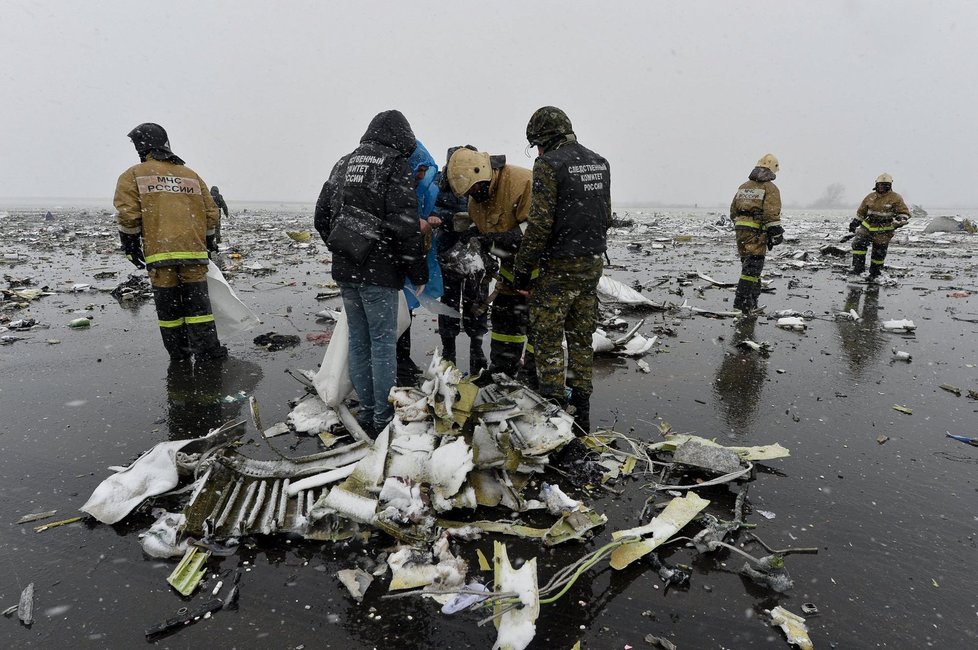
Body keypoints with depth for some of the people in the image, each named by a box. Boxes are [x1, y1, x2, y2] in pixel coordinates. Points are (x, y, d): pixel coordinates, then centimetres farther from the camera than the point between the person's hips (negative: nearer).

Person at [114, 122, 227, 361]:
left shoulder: (133, 176, 6)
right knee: (197, 302, 6)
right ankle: (208, 351, 3)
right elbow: (212, 214, 15)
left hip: (159, 252, -2)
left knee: (168, 305, 8)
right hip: (194, 251, 2)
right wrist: (208, 243, 26)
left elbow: (128, 216, -5)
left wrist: (131, 246, 6)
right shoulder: (191, 175, 16)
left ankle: (179, 352, 15)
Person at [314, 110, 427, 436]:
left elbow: (322, 215, 17)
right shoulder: (396, 165, -6)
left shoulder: (344, 163, 16)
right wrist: (419, 272, -8)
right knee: (382, 341, 0)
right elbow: (405, 224, -15)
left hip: (345, 269, 7)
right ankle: (383, 418, 6)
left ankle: (366, 411, 20)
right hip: (379, 270, -6)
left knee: (358, 340, 13)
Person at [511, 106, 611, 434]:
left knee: (547, 336, 2)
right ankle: (580, 415, 20)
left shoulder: (549, 164, -11)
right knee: (581, 337, 13)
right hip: (593, 263, 8)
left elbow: (540, 222, -17)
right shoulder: (599, 162, 12)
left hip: (559, 266, -7)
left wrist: (523, 265, -10)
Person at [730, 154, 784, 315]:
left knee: (748, 264, 16)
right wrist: (777, 234, -9)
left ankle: (752, 301, 23)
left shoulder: (743, 187, 16)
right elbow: (771, 215, -15)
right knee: (753, 266, -6)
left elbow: (733, 211, 18)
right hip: (757, 233, -7)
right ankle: (742, 301, -12)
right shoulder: (770, 188, -6)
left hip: (741, 230, 7)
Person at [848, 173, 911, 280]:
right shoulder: (870, 197, 9)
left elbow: (905, 213, -2)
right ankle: (858, 268, -16)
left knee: (879, 253, 4)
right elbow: (861, 212, 22)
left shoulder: (895, 198, -3)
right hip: (867, 227, 3)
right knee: (858, 243, -19)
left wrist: (899, 221, -21)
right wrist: (854, 222, 21)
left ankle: (875, 273, 21)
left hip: (883, 232, -3)